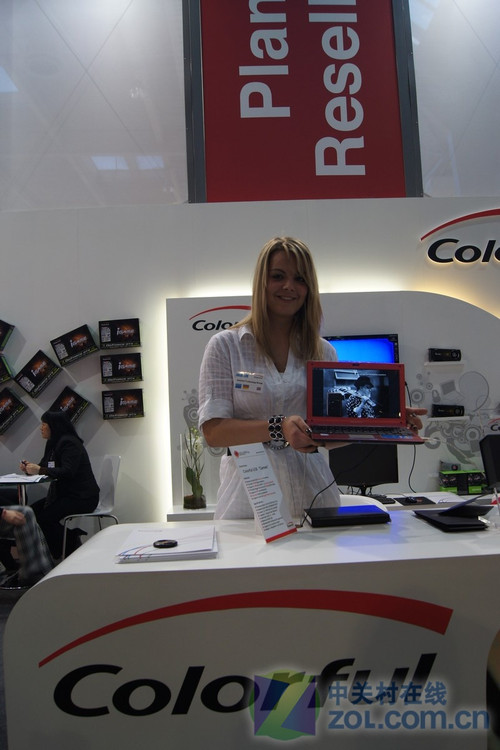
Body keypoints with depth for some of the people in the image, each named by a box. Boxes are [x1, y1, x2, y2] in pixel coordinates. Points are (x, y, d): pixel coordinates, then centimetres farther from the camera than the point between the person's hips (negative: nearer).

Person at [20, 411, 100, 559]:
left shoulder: (69, 443, -16)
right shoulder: (53, 444, 13)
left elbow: (68, 472, -26)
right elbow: (44, 467, 13)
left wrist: (39, 470, -26)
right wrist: (30, 468, -7)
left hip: (82, 497, -10)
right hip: (64, 494, 10)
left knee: (44, 517, -22)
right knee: (32, 511, -1)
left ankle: (69, 552, -6)